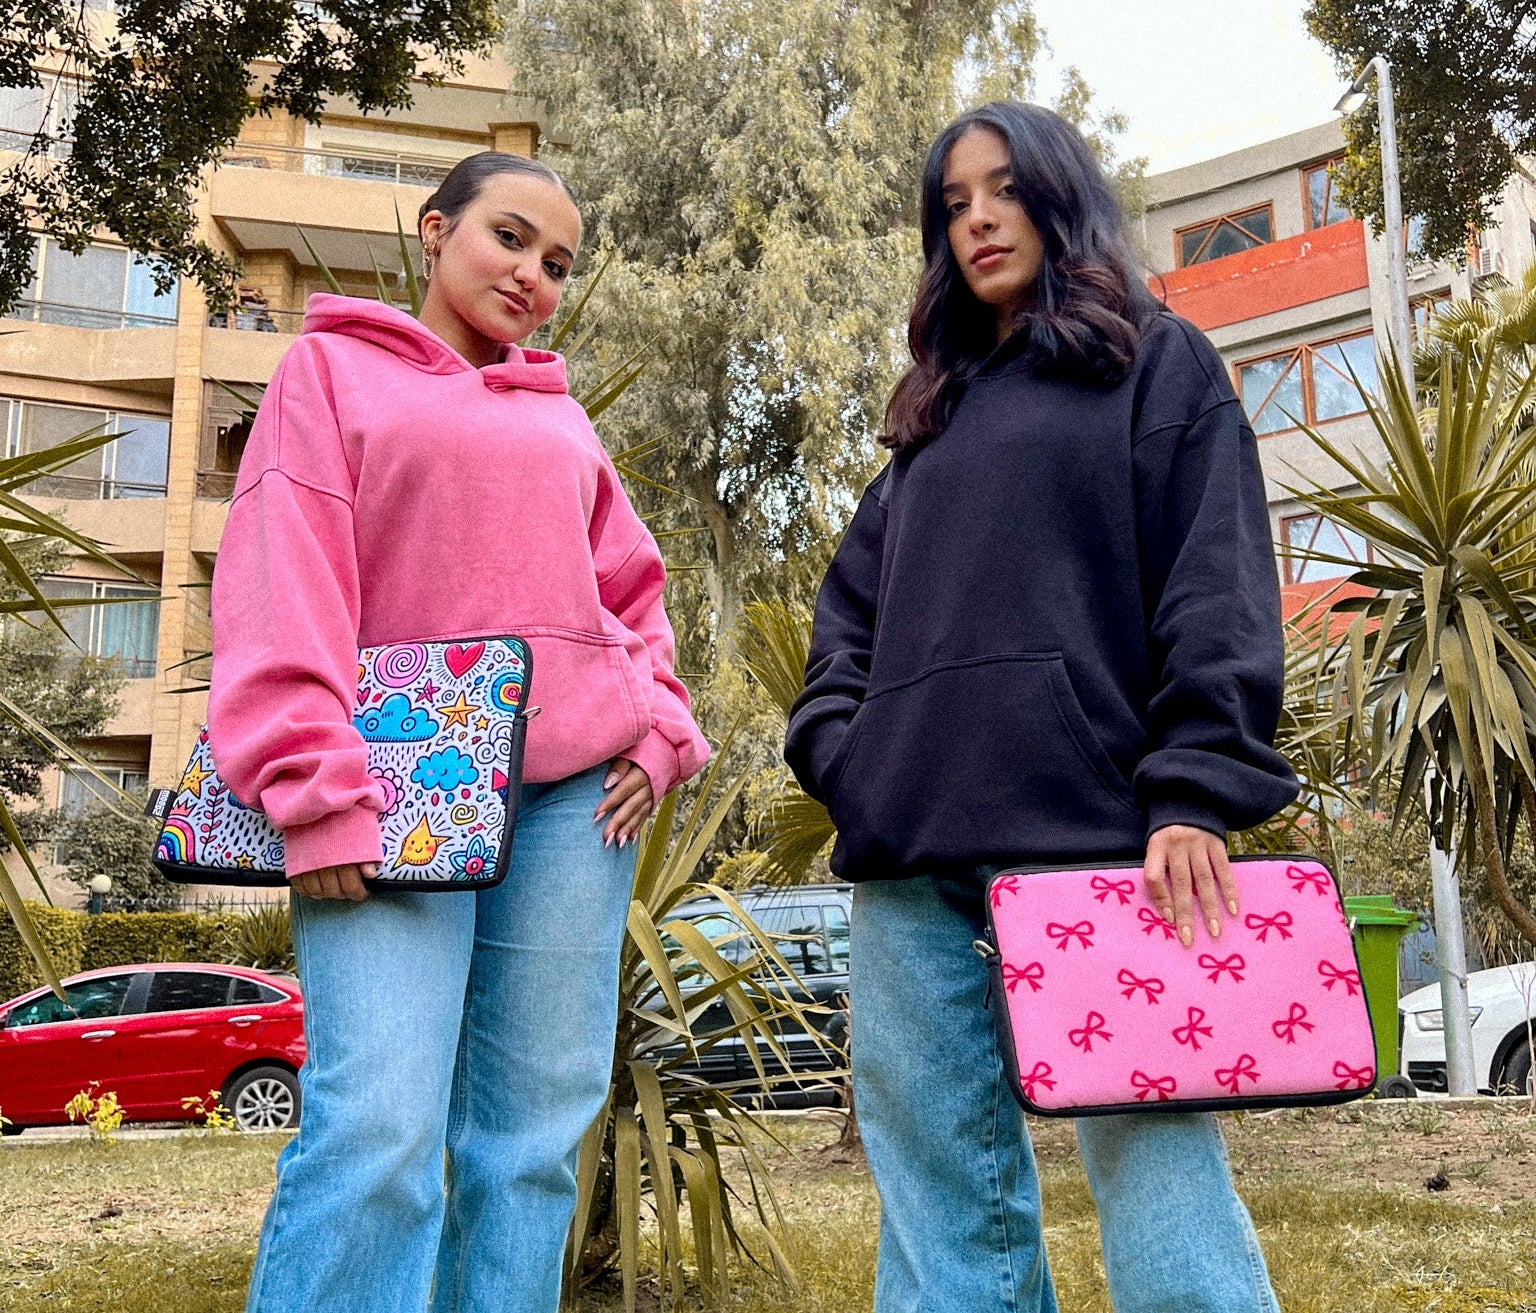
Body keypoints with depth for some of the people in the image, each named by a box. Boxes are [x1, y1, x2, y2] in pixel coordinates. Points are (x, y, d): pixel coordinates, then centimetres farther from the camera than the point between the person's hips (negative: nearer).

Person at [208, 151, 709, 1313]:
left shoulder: (561, 418, 21)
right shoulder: (332, 369, 10)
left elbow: (632, 589, 25)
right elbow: (281, 583, -2)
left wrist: (657, 728, 6)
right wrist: (315, 787, -14)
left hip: (576, 788, 4)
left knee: (538, 1130, 3)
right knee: (377, 1129, -16)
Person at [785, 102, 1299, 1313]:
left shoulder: (1157, 364, 11)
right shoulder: (937, 413, 26)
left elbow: (1218, 591, -1)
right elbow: (855, 602, 24)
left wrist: (1195, 791, -12)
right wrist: (839, 749, 6)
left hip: (1089, 824, -5)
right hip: (913, 847, 6)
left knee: (1150, 1151, -8)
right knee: (939, 1179, 5)